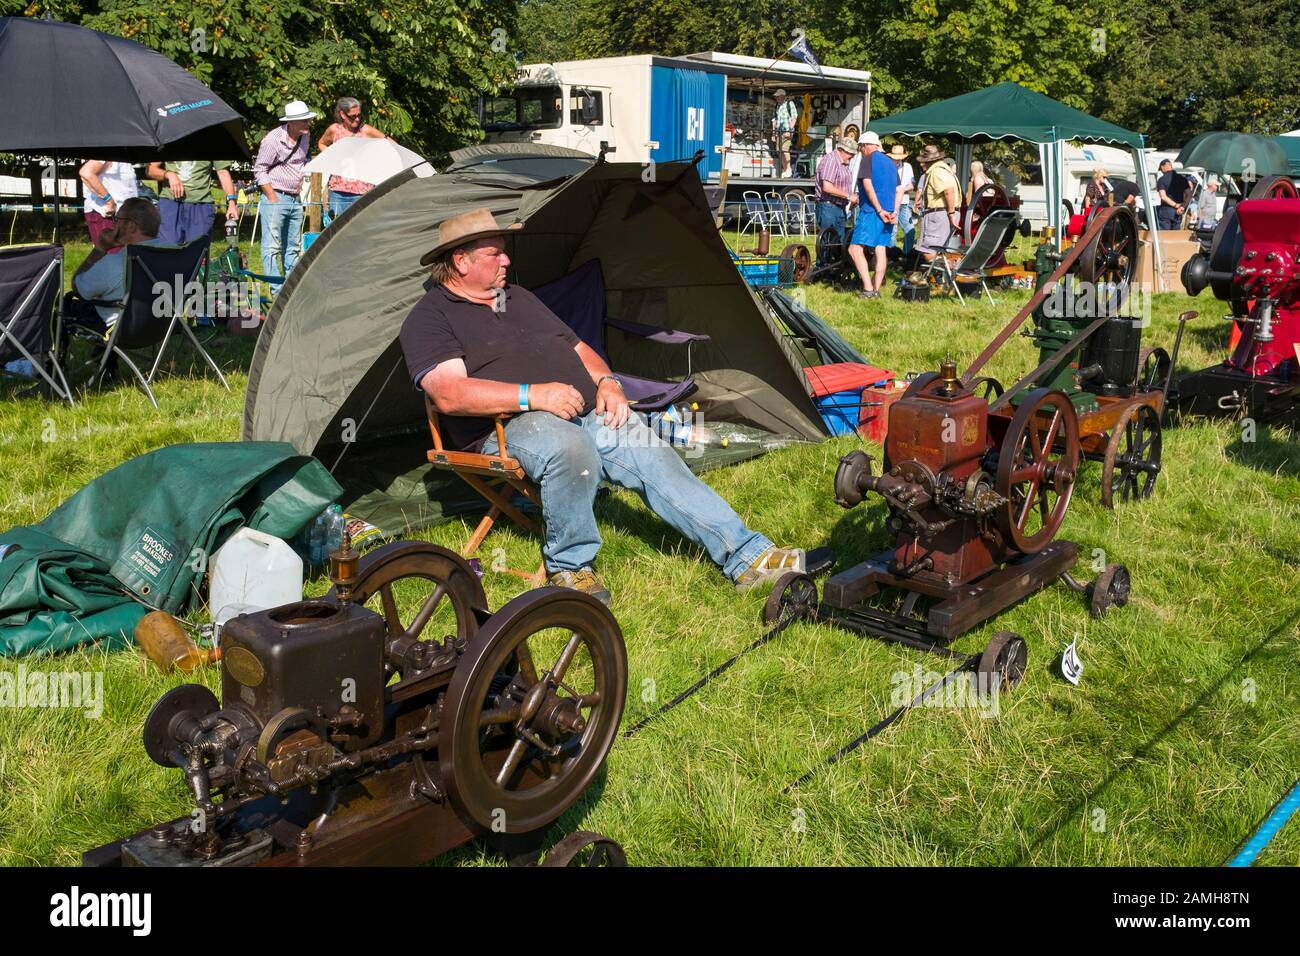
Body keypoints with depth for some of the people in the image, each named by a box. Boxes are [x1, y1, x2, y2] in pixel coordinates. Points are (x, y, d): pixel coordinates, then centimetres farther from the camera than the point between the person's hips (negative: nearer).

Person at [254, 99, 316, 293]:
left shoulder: (306, 136, 6)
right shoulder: (273, 139, -15)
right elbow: (259, 170, -11)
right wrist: (273, 199, -14)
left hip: (295, 199, 8)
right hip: (275, 198, -7)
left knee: (292, 246, 13)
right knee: (272, 246, -6)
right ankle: (277, 290, -6)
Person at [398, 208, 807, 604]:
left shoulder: (519, 297, 24)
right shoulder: (429, 319, 1)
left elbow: (578, 350, 27)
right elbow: (450, 395, -16)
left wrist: (607, 384, 4)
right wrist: (532, 396, -26)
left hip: (588, 413, 7)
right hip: (510, 426, -6)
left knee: (652, 456, -15)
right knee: (568, 446, -38)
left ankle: (747, 558, -15)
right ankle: (568, 567, -17)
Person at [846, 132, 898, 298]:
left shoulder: (868, 160, -4)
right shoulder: (891, 162, 20)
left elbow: (868, 185, -15)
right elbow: (898, 190, 18)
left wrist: (879, 210, -16)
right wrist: (894, 212, 10)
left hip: (871, 211, -8)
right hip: (888, 213, 8)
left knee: (855, 248, -10)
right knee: (880, 250, 8)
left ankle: (868, 289, -20)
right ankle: (877, 289, 8)